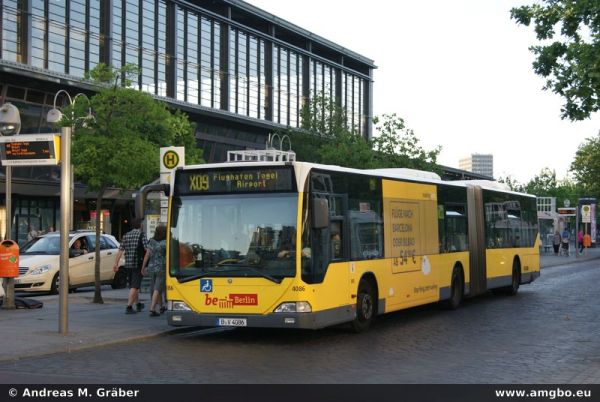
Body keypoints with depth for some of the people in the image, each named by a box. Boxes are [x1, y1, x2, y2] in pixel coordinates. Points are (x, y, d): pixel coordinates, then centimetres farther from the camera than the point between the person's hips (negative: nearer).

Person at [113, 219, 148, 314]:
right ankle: (129, 307, -12)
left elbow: (120, 251, 5)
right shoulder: (142, 235, -7)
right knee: (134, 286, -5)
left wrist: (116, 263, 5)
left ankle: (138, 304, 33)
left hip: (128, 264, 6)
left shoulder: (126, 235, 8)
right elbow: (147, 249, -16)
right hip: (138, 264, -6)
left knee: (133, 285, 19)